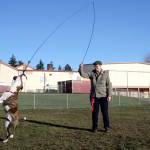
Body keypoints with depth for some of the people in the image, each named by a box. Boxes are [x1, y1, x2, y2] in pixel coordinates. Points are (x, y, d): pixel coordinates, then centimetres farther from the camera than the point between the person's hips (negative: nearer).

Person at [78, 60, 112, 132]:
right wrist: (81, 68, -24)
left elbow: (109, 85, -3)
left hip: (103, 96, -2)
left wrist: (109, 95, -8)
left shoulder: (105, 74, -3)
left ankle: (107, 127, 12)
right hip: (94, 96, 2)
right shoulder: (92, 73, 3)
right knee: (95, 113, 7)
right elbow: (83, 74, -7)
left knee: (105, 112, 1)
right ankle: (95, 127, 16)